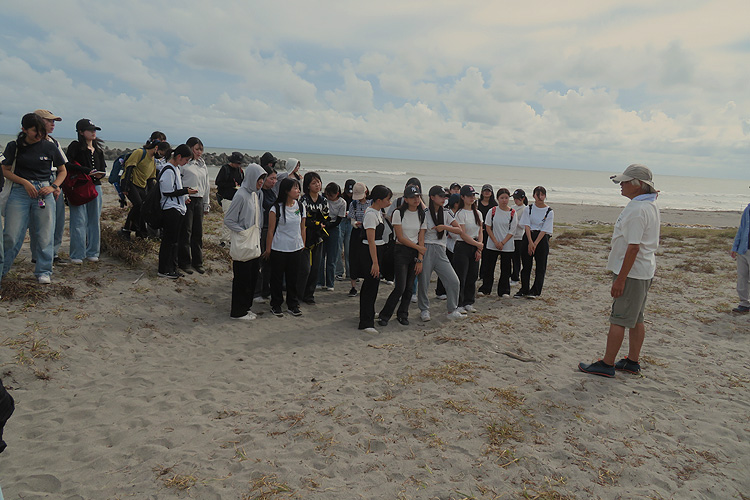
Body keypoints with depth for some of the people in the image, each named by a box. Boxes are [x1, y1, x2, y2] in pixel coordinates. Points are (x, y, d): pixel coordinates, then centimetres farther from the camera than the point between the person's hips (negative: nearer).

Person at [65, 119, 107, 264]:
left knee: (94, 220, 7)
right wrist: (88, 171, -18)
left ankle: (92, 252, 15)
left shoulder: (98, 150, 17)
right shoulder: (75, 147, -1)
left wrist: (99, 174, -7)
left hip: (95, 187, 6)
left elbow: (103, 169, 16)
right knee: (79, 221, -6)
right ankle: (77, 255, 0)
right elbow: (69, 165, -12)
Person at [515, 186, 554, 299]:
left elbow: (544, 230, -7)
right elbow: (527, 226, -4)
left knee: (540, 266, 1)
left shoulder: (549, 212, -2)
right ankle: (524, 290, 15)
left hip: (542, 239, -1)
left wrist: (535, 244, -14)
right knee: (526, 265, 5)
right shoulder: (528, 209, 3)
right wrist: (530, 242, -14)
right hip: (528, 237, 1)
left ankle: (535, 291, 10)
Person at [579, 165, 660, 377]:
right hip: (644, 271, 10)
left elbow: (633, 247, -25)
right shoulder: (650, 205, 13)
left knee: (618, 319, -4)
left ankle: (607, 365, 3)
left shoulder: (637, 210, -21)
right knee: (636, 319, 15)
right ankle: (632, 362, 24)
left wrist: (620, 279, -22)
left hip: (631, 272, -10)